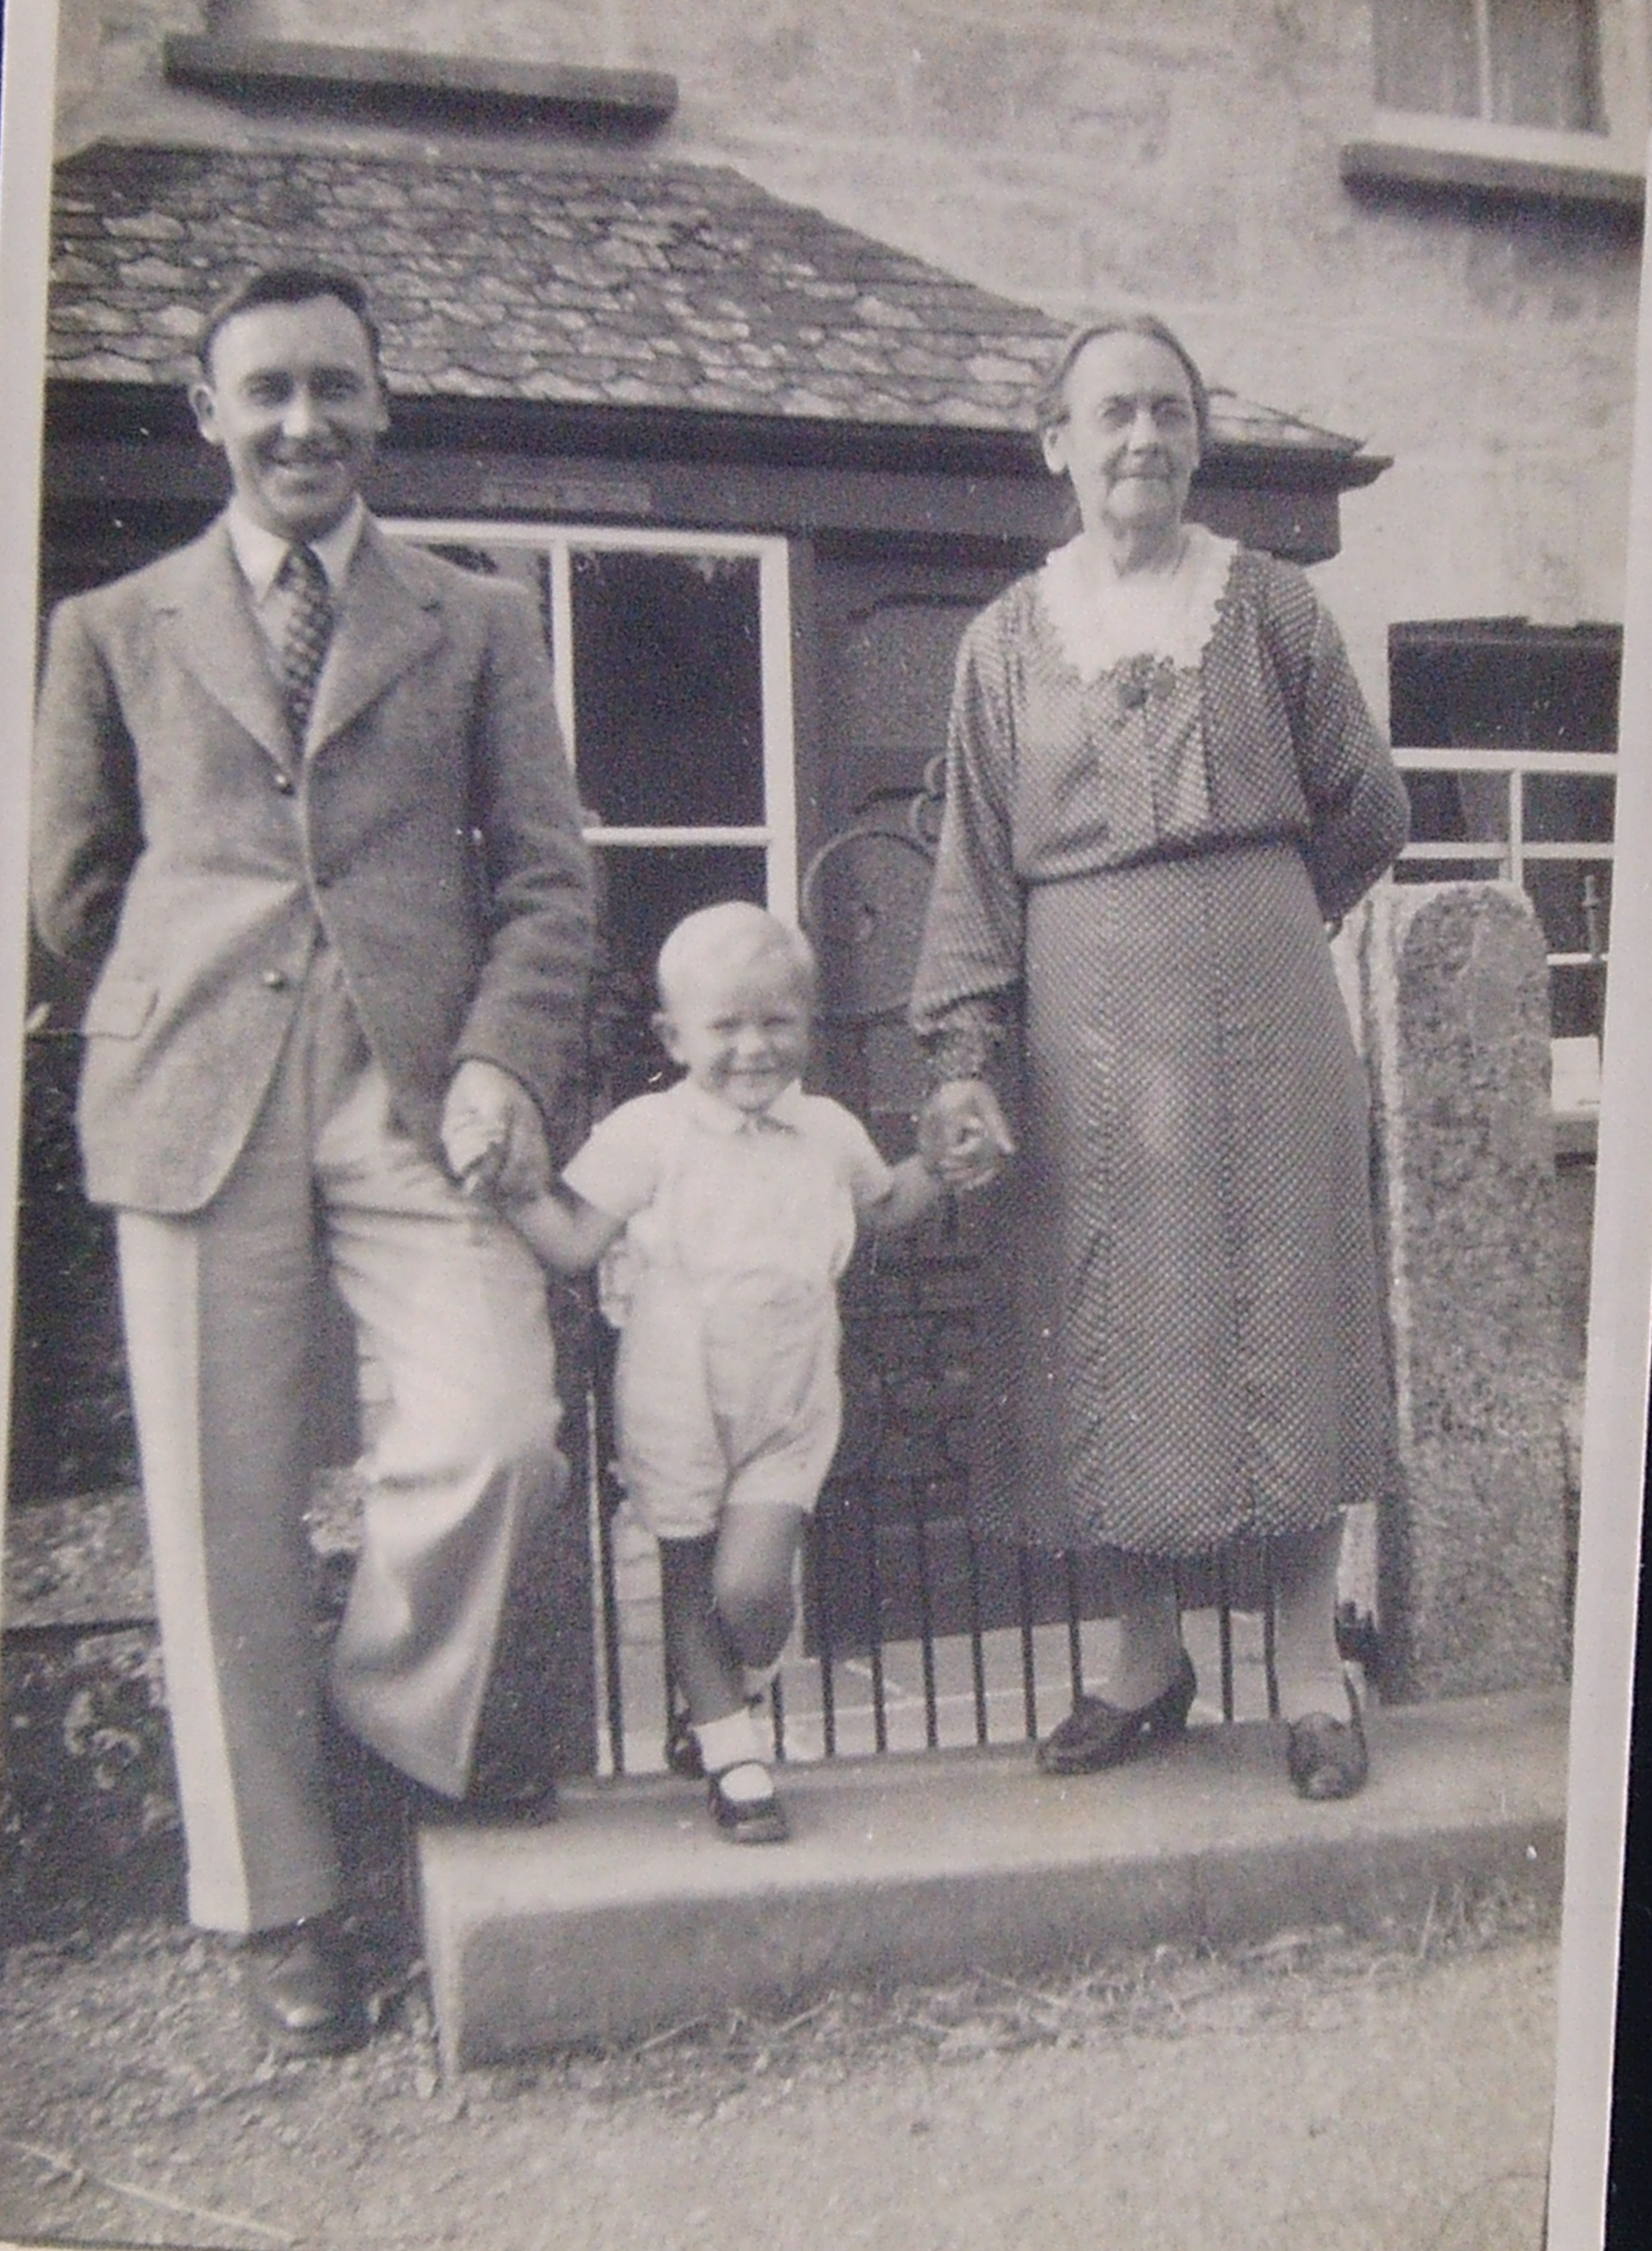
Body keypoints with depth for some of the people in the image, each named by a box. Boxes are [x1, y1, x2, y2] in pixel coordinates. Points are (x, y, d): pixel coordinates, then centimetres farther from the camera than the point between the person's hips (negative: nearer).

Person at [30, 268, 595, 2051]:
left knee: (494, 1438, -17)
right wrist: (178, 1012, 12)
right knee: (221, 1509, 2)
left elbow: (547, 879, 8)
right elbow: (70, 887, 19)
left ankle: (387, 1707, 16)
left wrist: (504, 1060, -6)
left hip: (415, 1093, 0)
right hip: (198, 1103, 1)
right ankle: (275, 1898, 20)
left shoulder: (479, 627, 14)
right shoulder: (112, 631, 15)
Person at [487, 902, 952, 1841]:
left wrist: (939, 1165, 8)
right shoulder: (649, 1132, -8)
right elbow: (572, 1244, -10)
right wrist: (513, 1179, -23)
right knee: (691, 1581, 10)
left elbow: (882, 1206, 24)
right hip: (677, 1405, -1)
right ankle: (736, 1759, 28)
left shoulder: (828, 1130, 4)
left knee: (751, 1585, -11)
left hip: (788, 1409, 1)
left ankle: (737, 1693, 23)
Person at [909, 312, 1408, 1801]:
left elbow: (1369, 813, 12)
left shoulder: (1271, 605, 5)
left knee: (1276, 1316, 3)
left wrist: (1241, 922, 12)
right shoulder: (1009, 637, 7)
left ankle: (1312, 1675, 16)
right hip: (1082, 1022, 1)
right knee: (1109, 1340, 5)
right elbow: (976, 869, 3)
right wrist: (964, 1055, -6)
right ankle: (1149, 1664, 21)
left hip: (1260, 1009, -1)